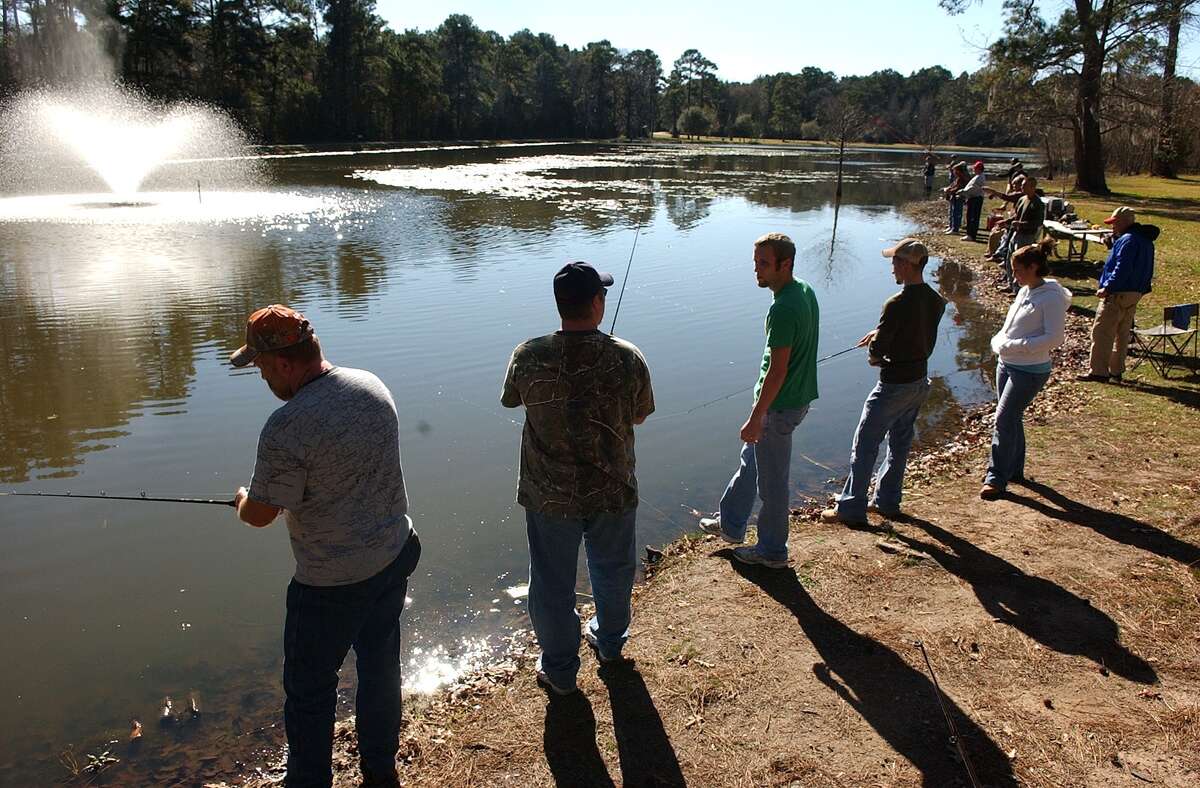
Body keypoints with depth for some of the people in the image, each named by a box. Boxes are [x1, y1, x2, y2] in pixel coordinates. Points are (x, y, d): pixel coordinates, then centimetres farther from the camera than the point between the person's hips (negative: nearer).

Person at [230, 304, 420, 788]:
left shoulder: (286, 429, -26)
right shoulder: (373, 386, -4)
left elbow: (260, 515, -15)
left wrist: (243, 501, 8)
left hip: (332, 584, -7)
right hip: (395, 557, 7)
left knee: (309, 692, 14)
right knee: (380, 665, 23)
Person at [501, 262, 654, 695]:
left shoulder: (529, 356, -17)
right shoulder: (628, 359, -17)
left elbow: (510, 400, 3)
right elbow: (639, 416, -2)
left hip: (548, 494, -1)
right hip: (612, 491, 1)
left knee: (552, 583, 18)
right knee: (613, 570, 26)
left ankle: (559, 669, 34)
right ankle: (609, 641, 50)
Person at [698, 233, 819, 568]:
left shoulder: (783, 309, -26)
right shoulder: (805, 291, 4)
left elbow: (777, 371, -26)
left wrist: (755, 419, -19)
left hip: (779, 406, -10)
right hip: (798, 397, 10)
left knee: (772, 481, 7)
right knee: (750, 460, 24)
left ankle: (772, 551, 24)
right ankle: (731, 525, 40)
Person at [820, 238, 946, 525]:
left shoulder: (897, 304, -24)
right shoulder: (936, 301, 1)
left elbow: (875, 351, -21)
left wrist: (873, 357, 1)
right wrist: (881, 334, 9)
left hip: (894, 385, -8)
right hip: (920, 381, 8)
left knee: (865, 446, 3)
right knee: (900, 442, 19)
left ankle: (851, 508, 10)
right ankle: (887, 502, 31)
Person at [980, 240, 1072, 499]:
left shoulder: (1052, 298, -16)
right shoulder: (1025, 291, 9)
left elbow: (1054, 338, -21)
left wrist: (1014, 345, -22)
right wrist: (999, 341, -3)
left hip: (1030, 371, -8)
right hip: (1007, 365, 8)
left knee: (1004, 421, -9)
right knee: (1012, 419, 16)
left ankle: (997, 478, 0)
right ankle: (1014, 470, 31)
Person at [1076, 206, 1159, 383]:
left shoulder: (1128, 240, -17)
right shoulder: (1144, 239, 16)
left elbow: (1122, 268, -25)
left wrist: (1107, 287, -24)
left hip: (1118, 294, -10)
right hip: (1135, 293, 10)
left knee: (1102, 332, -7)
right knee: (1122, 333, 15)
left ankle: (1099, 372, -8)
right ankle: (1116, 370, 21)